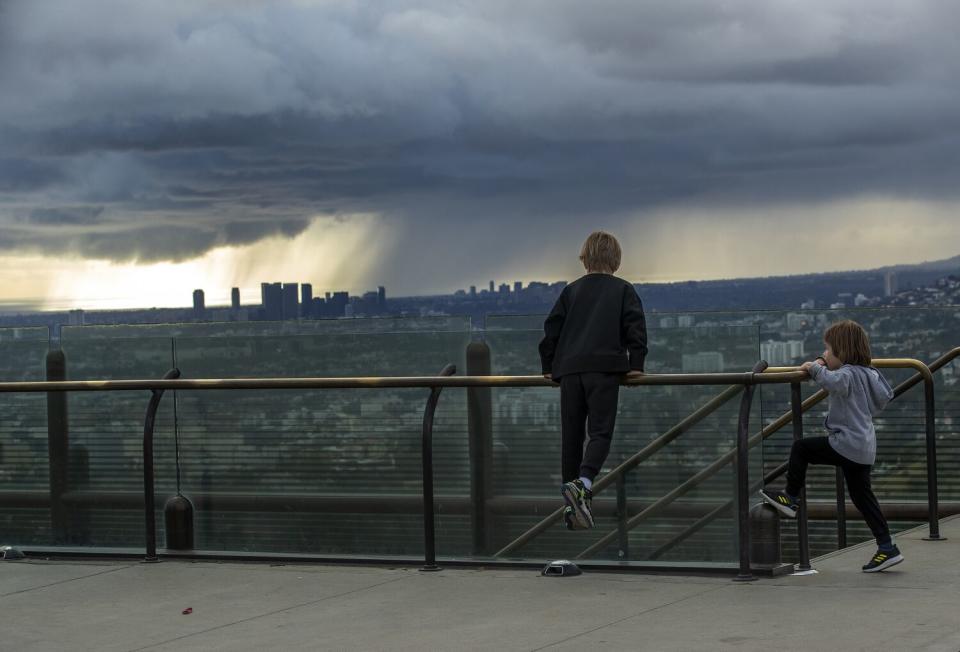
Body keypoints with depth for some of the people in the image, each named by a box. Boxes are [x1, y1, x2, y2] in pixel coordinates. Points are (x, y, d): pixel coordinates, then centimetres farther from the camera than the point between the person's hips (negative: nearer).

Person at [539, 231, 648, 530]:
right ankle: (583, 483, -32)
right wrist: (635, 365, 5)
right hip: (604, 369, -3)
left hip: (569, 369, 3)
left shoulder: (572, 290, 17)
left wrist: (549, 366, 21)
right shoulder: (623, 290, 10)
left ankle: (571, 505, 9)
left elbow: (552, 327, 13)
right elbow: (635, 327, -1)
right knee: (600, 432, -5)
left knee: (570, 435, 8)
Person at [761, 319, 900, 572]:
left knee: (800, 448, 4)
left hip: (847, 444, -9)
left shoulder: (848, 374, -14)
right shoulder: (868, 373, 15)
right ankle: (887, 548, 10)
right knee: (861, 495, 12)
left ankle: (791, 499, 12)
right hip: (865, 447, 9)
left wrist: (814, 367, -20)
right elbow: (885, 395, 32)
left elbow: (832, 381, -40)